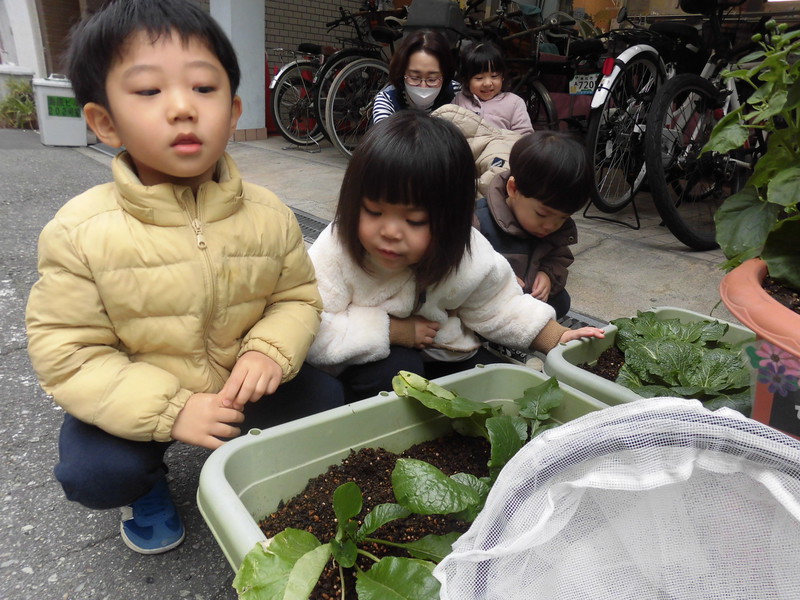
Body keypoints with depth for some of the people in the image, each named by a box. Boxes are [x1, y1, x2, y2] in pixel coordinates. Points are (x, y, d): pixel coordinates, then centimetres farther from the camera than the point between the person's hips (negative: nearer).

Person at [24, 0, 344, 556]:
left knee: (324, 398, -9)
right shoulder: (79, 232, -21)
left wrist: (270, 351, -25)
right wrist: (169, 410, -26)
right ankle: (148, 486, 18)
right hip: (135, 399, -1)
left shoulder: (269, 214, -13)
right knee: (91, 474, -22)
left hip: (242, 382, 2)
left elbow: (297, 296, -3)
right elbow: (66, 349, -17)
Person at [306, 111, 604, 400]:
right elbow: (314, 333, -30)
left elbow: (500, 310, -2)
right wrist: (392, 330, -30)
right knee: (395, 368, -33)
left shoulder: (471, 259, -20)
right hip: (365, 362, -3)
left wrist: (559, 339, -9)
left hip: (443, 354, 3)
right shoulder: (336, 250, -28)